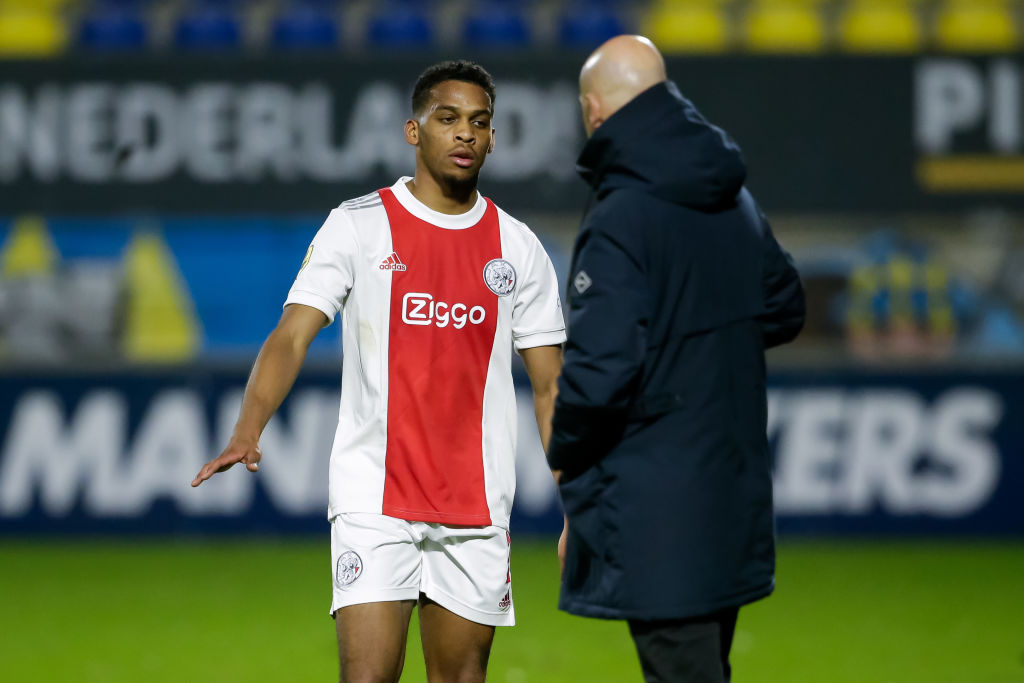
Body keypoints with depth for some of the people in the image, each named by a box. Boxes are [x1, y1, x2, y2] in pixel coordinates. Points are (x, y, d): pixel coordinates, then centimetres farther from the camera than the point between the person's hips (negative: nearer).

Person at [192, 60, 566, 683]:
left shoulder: (518, 247, 7)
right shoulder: (358, 226, -1)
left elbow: (551, 387, 10)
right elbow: (292, 335, -8)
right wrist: (247, 432, -25)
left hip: (478, 510, 3)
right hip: (374, 500, -3)